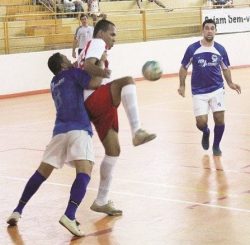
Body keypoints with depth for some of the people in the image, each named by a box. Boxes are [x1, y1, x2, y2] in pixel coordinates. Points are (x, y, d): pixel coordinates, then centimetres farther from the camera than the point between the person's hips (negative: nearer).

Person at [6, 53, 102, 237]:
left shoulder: (54, 83, 29)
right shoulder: (72, 73, 10)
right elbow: (95, 83, -3)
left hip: (60, 130, 7)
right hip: (79, 129, -7)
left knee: (42, 172, 16)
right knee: (84, 172, -18)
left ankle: (18, 211, 18)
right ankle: (69, 216, -35)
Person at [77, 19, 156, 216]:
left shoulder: (89, 49, 30)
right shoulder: (97, 43, 1)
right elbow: (88, 66, -17)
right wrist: (101, 71, -30)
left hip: (98, 106, 10)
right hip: (96, 100, -10)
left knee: (113, 150, 8)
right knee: (126, 81, -31)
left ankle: (101, 201, 12)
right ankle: (137, 131, -45)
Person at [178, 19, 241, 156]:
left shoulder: (220, 49, -1)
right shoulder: (192, 49, -8)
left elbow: (225, 68, 12)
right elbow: (184, 68, 2)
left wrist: (230, 83, -2)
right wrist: (182, 85, -5)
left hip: (217, 89, 2)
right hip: (199, 92, -1)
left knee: (219, 119, -6)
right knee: (201, 122, -7)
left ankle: (216, 146, 19)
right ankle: (206, 132, 32)